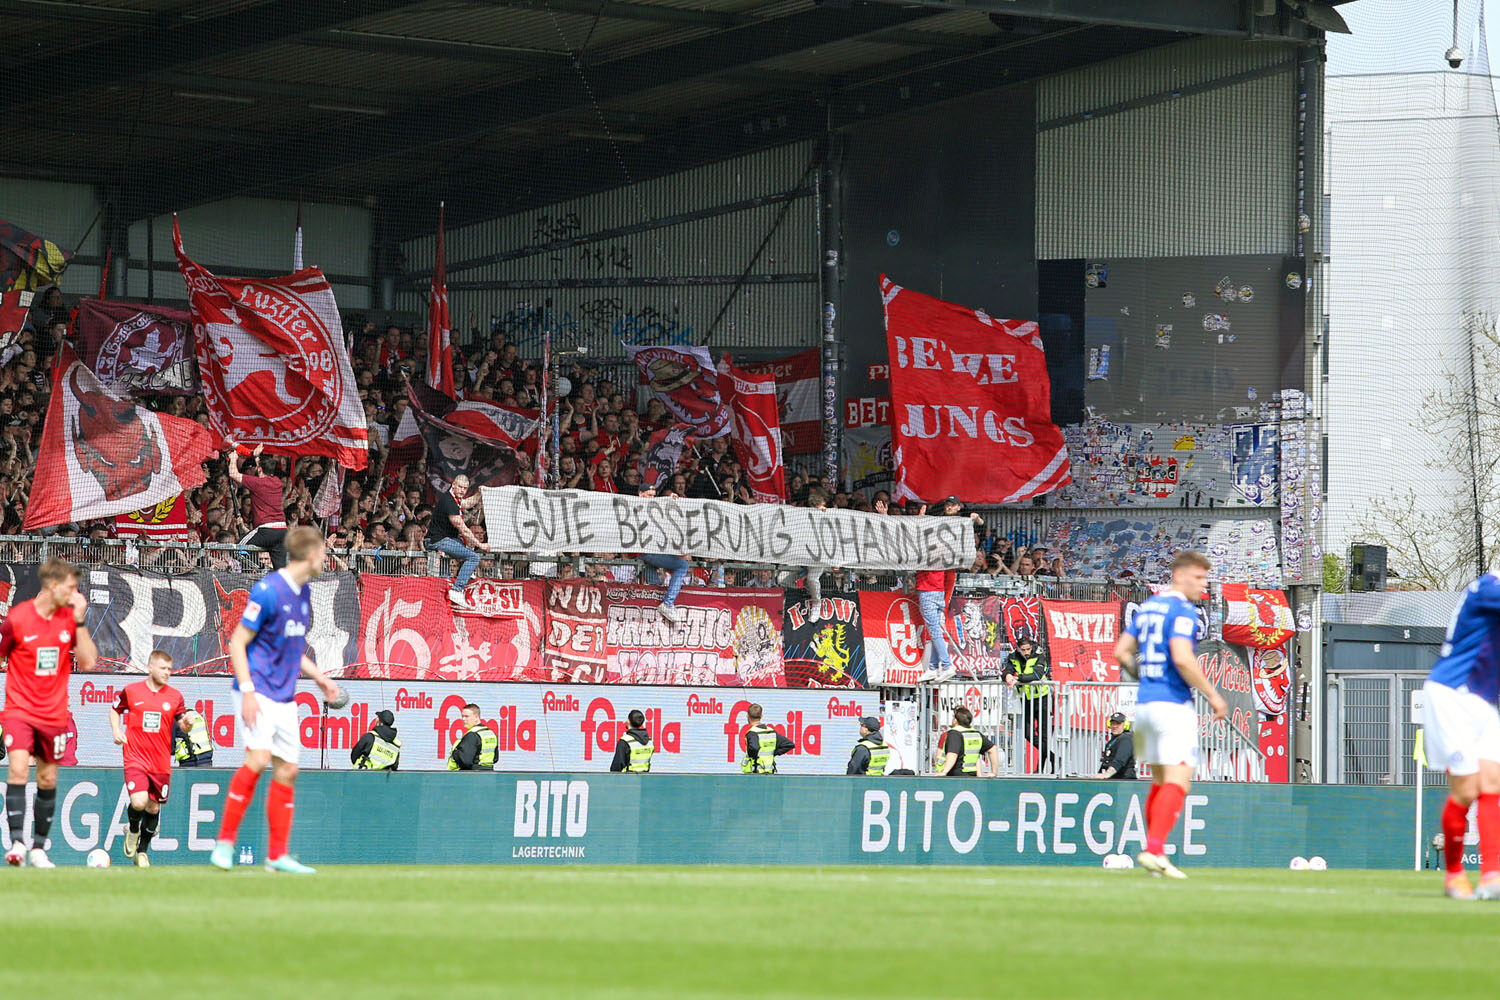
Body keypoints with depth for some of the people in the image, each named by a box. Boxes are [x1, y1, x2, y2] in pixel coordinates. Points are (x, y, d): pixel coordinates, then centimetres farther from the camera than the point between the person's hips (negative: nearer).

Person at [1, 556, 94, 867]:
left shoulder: (70, 618, 2)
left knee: (48, 780, 8)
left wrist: (79, 621, -10)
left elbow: (88, 662, -3)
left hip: (54, 713, 4)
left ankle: (38, 848, 18)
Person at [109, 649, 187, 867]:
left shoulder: (175, 696, 4)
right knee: (139, 802, -20)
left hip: (161, 762, 3)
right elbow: (115, 710, 18)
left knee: (154, 807, 9)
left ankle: (142, 850, 27)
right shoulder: (131, 691, 1)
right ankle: (133, 830, 15)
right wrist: (116, 731, 1)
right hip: (135, 758, -3)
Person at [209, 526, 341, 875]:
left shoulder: (302, 594, 13)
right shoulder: (268, 591, -13)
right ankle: (225, 842, -16)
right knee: (258, 757, -22)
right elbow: (238, 643, -13)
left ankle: (277, 855, 11)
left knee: (287, 770, 6)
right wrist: (247, 690, -20)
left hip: (284, 696, 8)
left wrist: (319, 677, 22)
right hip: (259, 690, -8)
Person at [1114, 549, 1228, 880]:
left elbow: (1122, 651, 19)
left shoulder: (1148, 607, 15)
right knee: (1178, 780, -11)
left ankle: (1152, 852, 16)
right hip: (1174, 704, -9)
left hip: (1144, 701, 9)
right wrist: (1212, 694, -15)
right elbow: (1182, 658, -23)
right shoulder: (1182, 611, -11)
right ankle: (1154, 849, -23)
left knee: (1160, 781, 17)